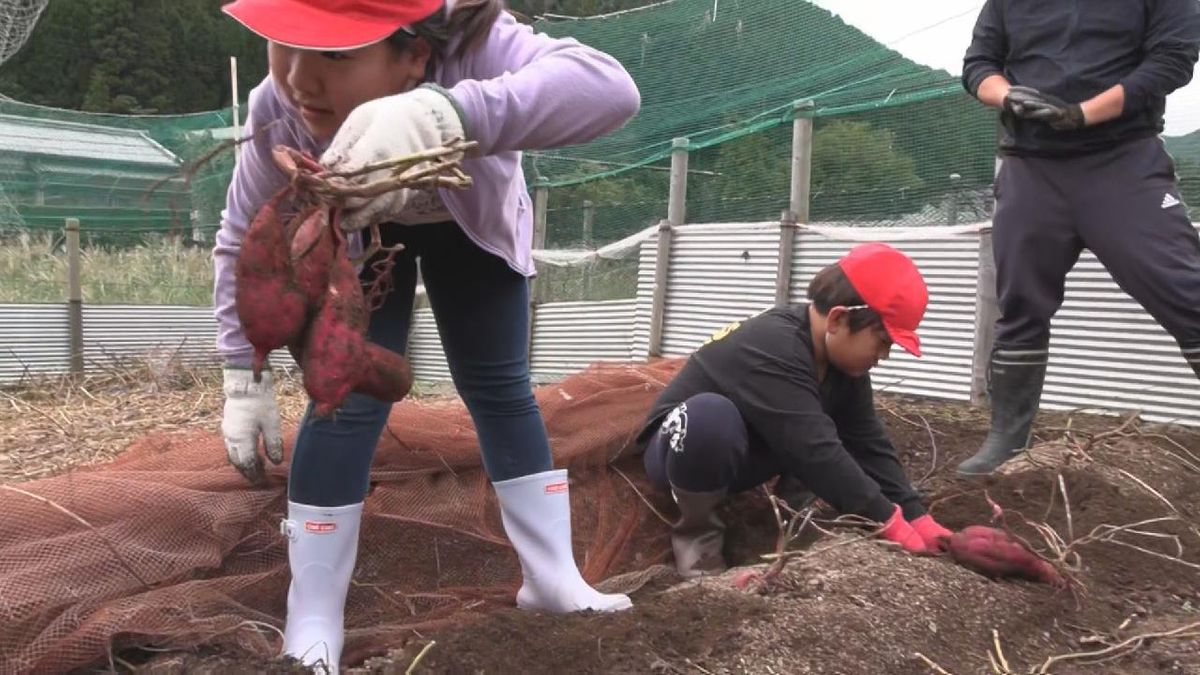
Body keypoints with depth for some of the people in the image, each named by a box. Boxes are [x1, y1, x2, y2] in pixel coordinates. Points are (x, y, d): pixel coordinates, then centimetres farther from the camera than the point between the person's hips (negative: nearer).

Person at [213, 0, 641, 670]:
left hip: (471, 225, 0)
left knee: (500, 386, 1)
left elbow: (612, 88, -64)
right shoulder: (277, 110, -35)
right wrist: (245, 374, -21)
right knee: (348, 396, -11)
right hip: (356, 232, 0)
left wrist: (442, 114, -77)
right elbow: (243, 240, -18)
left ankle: (555, 579, 17)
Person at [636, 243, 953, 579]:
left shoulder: (841, 359, -6)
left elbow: (869, 443, -7)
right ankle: (697, 533, -16)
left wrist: (918, 518, -15)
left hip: (742, 457, 8)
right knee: (710, 415, -41)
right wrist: (890, 523, -34)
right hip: (680, 447, -8)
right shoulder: (773, 348, -33)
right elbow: (812, 450, -38)